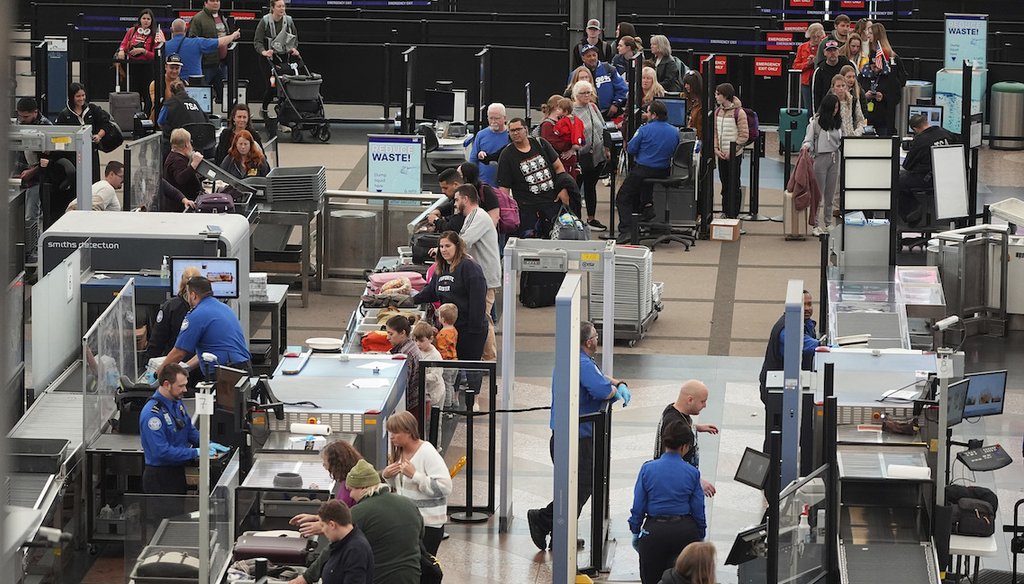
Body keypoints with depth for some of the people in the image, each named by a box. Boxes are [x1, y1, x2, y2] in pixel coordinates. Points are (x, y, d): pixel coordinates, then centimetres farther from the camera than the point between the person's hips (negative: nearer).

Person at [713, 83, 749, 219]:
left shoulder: (739, 113, -12)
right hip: (721, 155, 6)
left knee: (734, 185, 0)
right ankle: (725, 212, 21)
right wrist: (716, 148, -2)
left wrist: (732, 151, -15)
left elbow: (744, 136, -12)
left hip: (734, 155, -6)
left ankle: (733, 214, 6)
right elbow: (715, 131, 11)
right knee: (725, 184, 13)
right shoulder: (717, 111, 7)